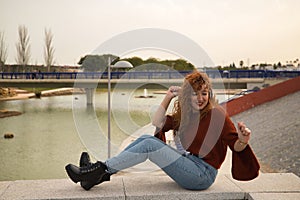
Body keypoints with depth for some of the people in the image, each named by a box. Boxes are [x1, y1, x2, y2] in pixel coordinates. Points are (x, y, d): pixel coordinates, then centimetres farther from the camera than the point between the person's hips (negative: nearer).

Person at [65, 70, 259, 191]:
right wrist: (168, 98, 4)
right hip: (187, 164, 8)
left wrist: (243, 140, -35)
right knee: (146, 138, -3)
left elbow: (236, 146, -12)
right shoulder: (183, 114, 11)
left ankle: (101, 169, -15)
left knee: (150, 145, -19)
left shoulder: (216, 114, -10)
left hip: (202, 174, -8)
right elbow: (157, 125, 8)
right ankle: (100, 174, -7)